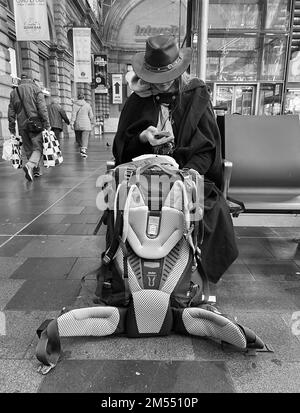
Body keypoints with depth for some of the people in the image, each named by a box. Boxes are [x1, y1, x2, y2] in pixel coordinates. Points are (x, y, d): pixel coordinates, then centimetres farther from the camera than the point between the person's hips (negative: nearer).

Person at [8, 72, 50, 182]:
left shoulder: (14, 92, 15)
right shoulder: (35, 88, 2)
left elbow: (11, 111, 12)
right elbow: (42, 107, -9)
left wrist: (12, 128, 15)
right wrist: (47, 124, -11)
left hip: (22, 125, 4)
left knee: (28, 149, 14)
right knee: (38, 147, -6)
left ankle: (36, 170, 19)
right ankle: (30, 165, -31)